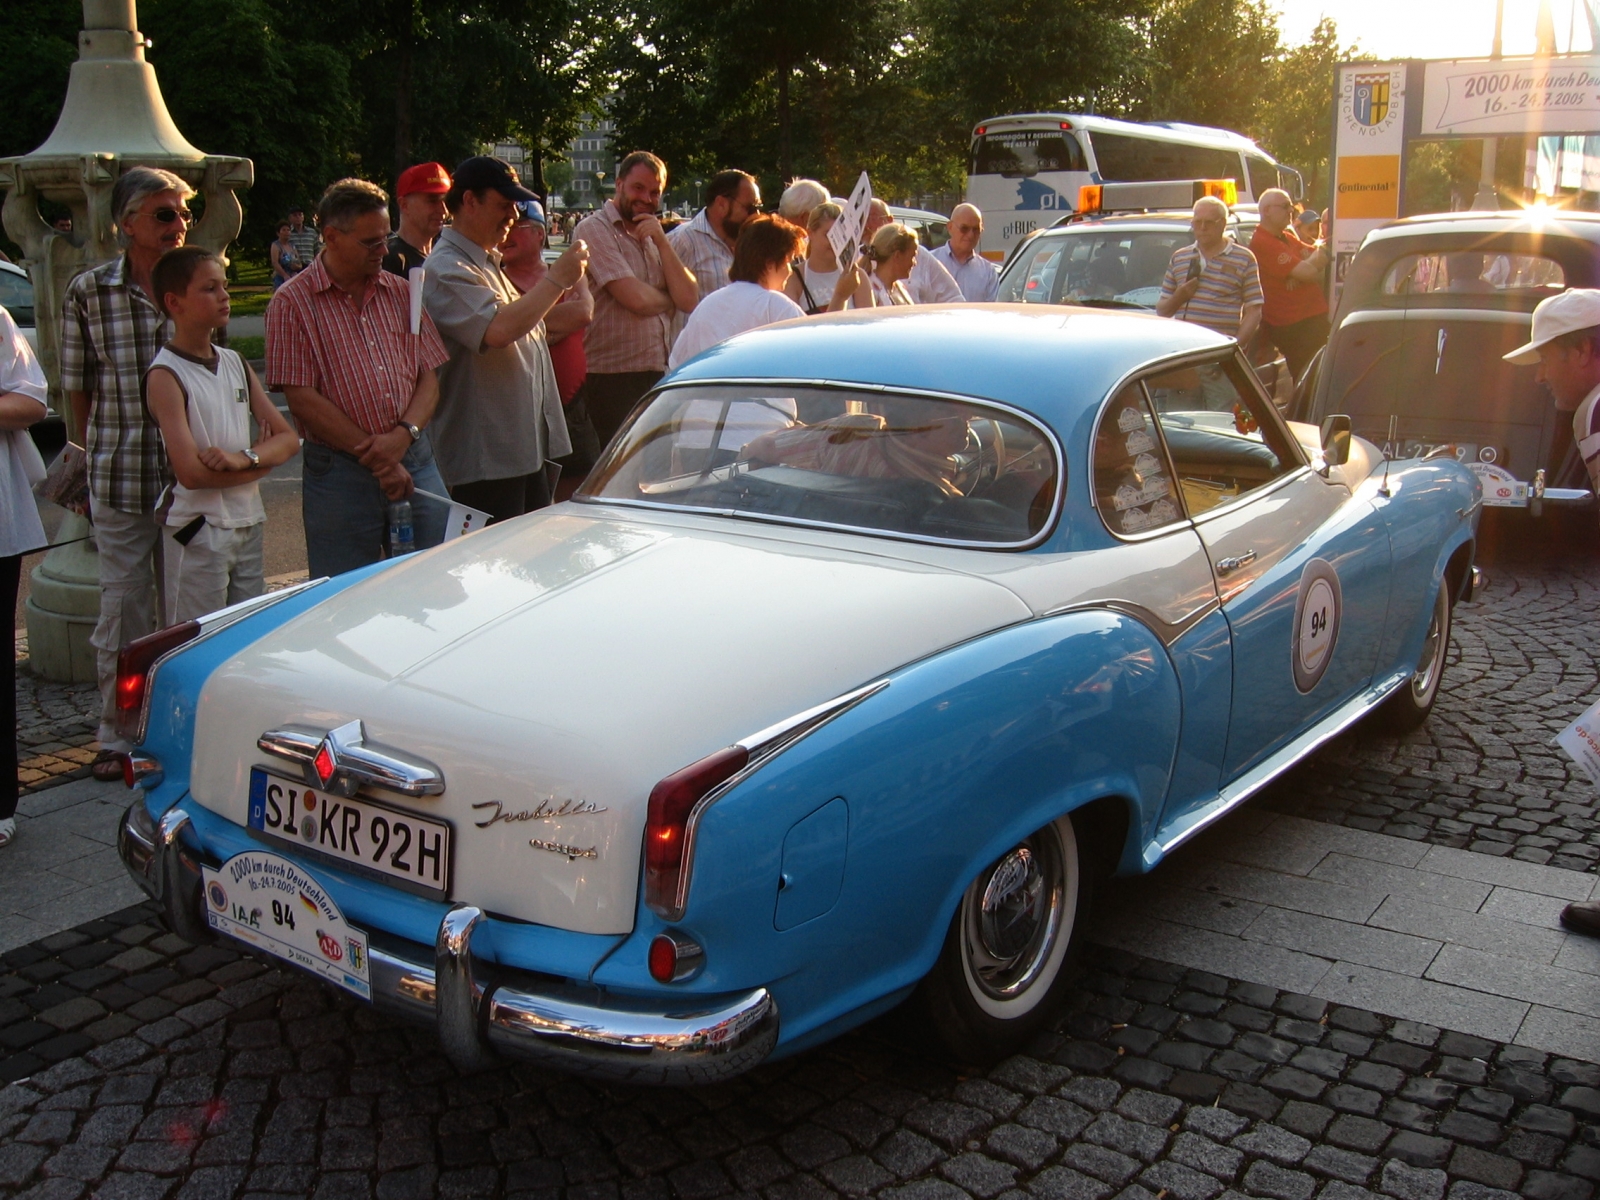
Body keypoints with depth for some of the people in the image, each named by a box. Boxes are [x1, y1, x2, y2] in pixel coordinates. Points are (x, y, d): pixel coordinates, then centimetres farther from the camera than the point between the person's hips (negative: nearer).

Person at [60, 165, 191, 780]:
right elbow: (79, 389, 4)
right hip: (121, 476, -1)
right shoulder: (88, 292, -3)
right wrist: (102, 456, 3)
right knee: (123, 608, 7)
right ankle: (119, 737, 21)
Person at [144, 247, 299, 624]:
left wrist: (244, 457, -15)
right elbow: (191, 473, -19)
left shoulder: (236, 364, 10)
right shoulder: (166, 376, -11)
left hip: (249, 525, 6)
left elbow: (288, 439, 5)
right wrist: (262, 460, -6)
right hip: (199, 532, -6)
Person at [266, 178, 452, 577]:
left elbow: (429, 377, 9)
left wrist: (404, 434, -11)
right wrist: (377, 458, -10)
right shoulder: (293, 303, -2)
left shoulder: (402, 293, 12)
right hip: (339, 473, -4)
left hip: (416, 461, 4)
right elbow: (303, 398, -9)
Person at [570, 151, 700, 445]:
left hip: (659, 378, 7)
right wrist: (669, 299, 4)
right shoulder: (594, 230, -6)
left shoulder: (653, 237, 17)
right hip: (613, 382, -7)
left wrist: (661, 241, -3)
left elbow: (689, 300, 4)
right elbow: (637, 299, -17)